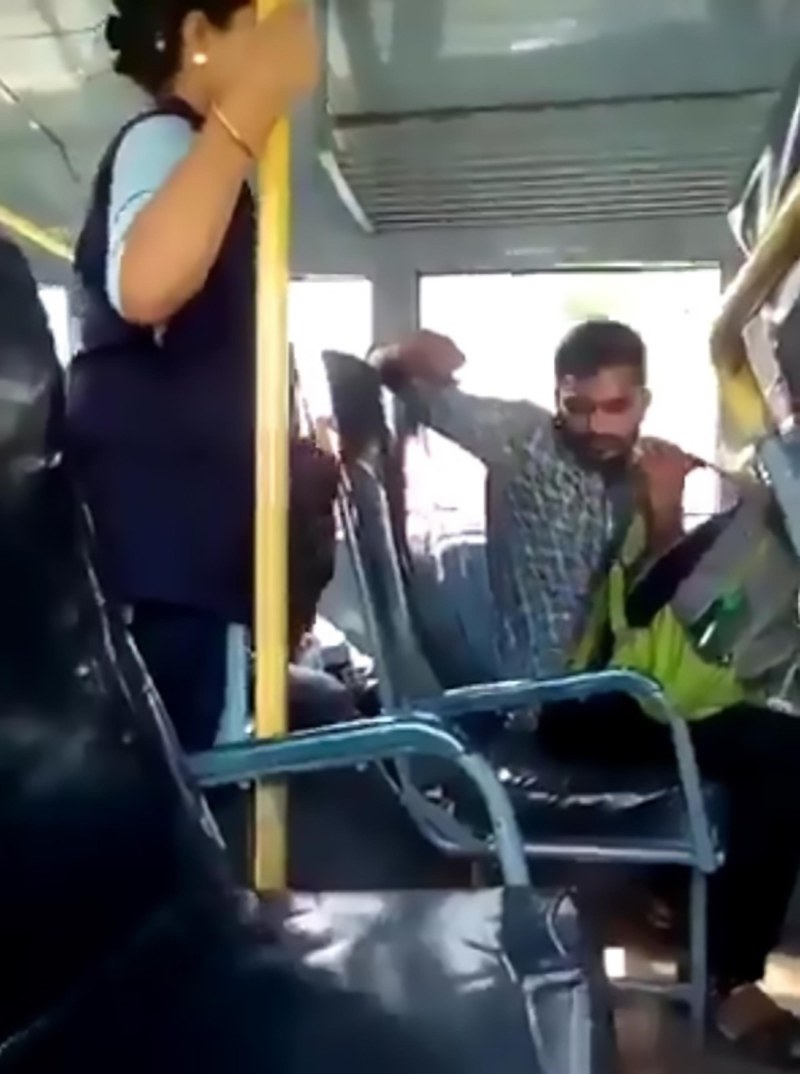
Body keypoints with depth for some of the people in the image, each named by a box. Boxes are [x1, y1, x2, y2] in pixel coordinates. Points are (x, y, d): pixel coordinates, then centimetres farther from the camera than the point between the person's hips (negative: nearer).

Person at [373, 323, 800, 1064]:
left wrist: (666, 517, -7)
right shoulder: (524, 440, -4)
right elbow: (402, 381, -5)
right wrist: (403, 355, -25)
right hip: (554, 704, -7)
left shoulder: (648, 476, 12)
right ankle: (731, 985, -7)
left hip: (622, 689, 8)